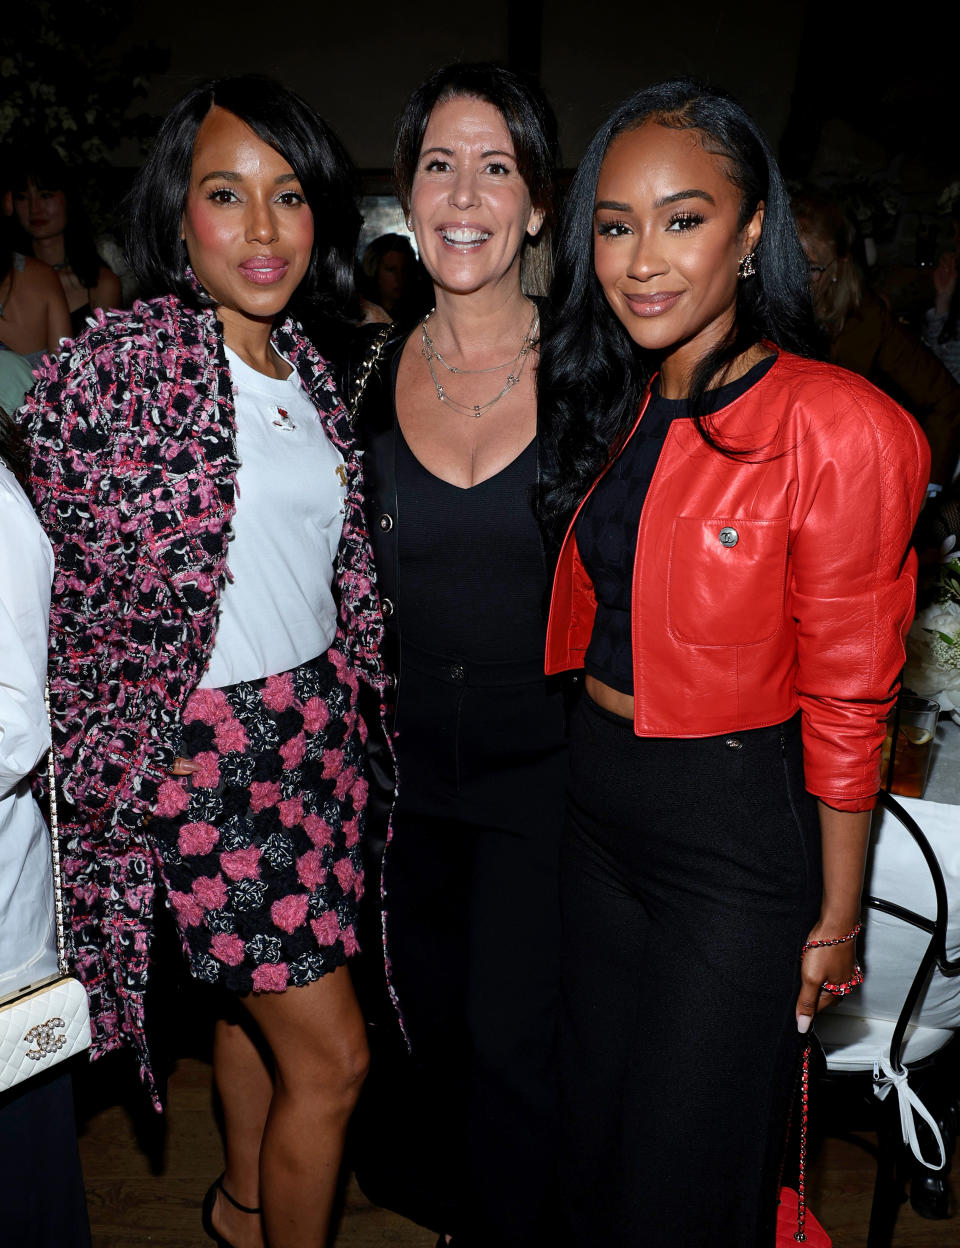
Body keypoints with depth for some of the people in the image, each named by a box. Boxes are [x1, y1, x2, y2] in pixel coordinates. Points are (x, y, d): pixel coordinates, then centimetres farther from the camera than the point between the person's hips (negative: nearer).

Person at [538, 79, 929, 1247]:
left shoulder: (839, 428, -19)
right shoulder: (613, 407, 3)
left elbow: (845, 704, -14)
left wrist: (837, 917, -8)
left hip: (737, 832, -6)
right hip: (595, 803, 6)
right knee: (593, 1138, 24)